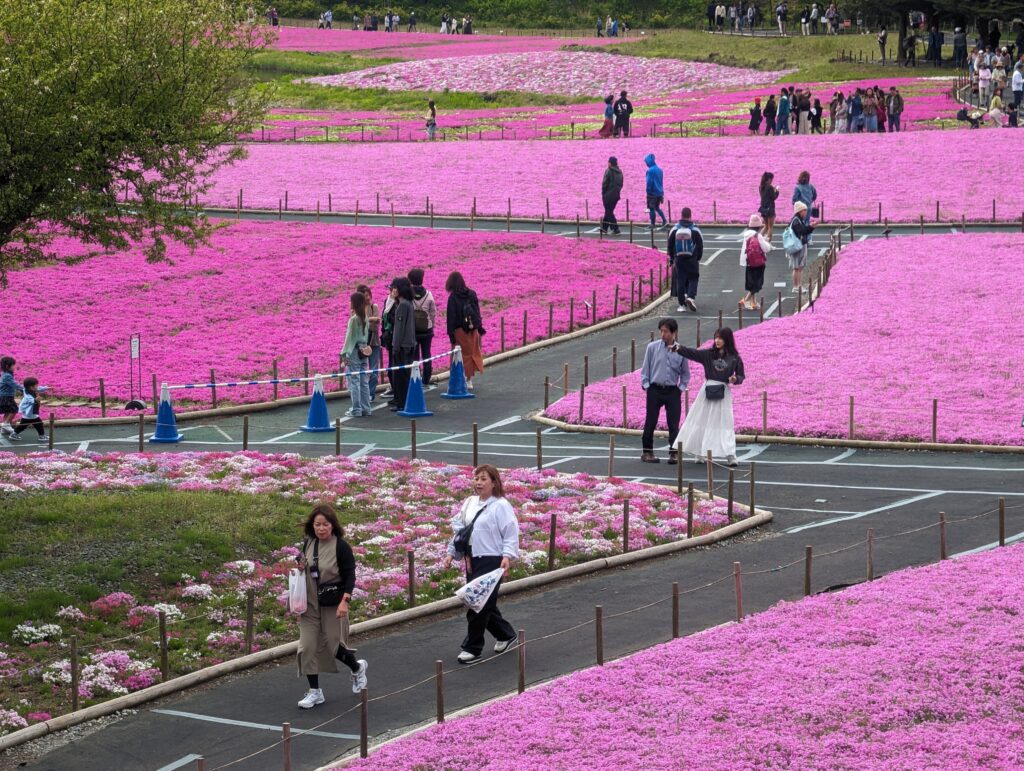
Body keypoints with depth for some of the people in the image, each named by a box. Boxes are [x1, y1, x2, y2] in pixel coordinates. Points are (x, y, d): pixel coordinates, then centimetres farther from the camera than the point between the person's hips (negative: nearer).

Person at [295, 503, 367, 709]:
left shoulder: (341, 547, -13)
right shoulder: (308, 543, 2)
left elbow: (350, 576, -12)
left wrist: (345, 601, -22)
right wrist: (301, 567, -6)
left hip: (332, 604, -5)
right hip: (310, 603, 5)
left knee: (333, 644, 4)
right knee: (308, 646, -1)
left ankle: (357, 667, 35)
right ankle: (314, 691, 9)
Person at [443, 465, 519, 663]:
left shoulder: (501, 505, -10)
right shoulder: (469, 503, 13)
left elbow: (511, 534, -14)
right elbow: (458, 529, 19)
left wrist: (507, 556, -25)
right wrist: (451, 553, 14)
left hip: (492, 562, -8)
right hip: (472, 561, 8)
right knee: (484, 604, 14)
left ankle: (472, 647, 3)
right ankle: (505, 634, 35)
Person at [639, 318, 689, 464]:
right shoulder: (652, 347, -2)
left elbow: (685, 373, 11)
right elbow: (645, 369, 4)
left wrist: (681, 387, 1)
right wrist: (646, 385, -2)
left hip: (672, 391, 1)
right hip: (655, 390, -1)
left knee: (673, 424, 0)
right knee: (650, 422, 3)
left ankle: (674, 453, 6)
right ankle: (647, 451, 14)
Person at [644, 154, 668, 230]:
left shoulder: (650, 170, -15)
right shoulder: (659, 169, 10)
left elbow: (649, 182, -17)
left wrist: (648, 191, -9)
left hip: (653, 193, -8)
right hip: (659, 192, 8)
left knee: (651, 209, 1)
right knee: (657, 208, 19)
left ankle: (652, 225, 5)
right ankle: (665, 221, 6)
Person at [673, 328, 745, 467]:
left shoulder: (734, 358, -1)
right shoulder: (708, 354, 3)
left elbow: (741, 376, 4)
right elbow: (692, 353, -7)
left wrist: (735, 379, -18)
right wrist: (679, 348, -21)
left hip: (723, 392, -2)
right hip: (707, 390, 2)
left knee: (724, 424, -3)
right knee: (700, 421, 5)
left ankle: (730, 456, -1)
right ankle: (700, 453, 16)